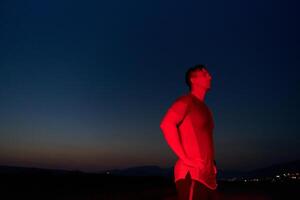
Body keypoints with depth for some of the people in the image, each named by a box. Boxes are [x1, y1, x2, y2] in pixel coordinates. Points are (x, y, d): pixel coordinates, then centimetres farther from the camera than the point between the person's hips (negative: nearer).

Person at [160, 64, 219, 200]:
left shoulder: (204, 108, 22)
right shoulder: (186, 101, -4)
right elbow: (166, 125, -20)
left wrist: (211, 164, 14)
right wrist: (185, 158, -22)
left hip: (208, 175, 9)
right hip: (192, 174, -9)